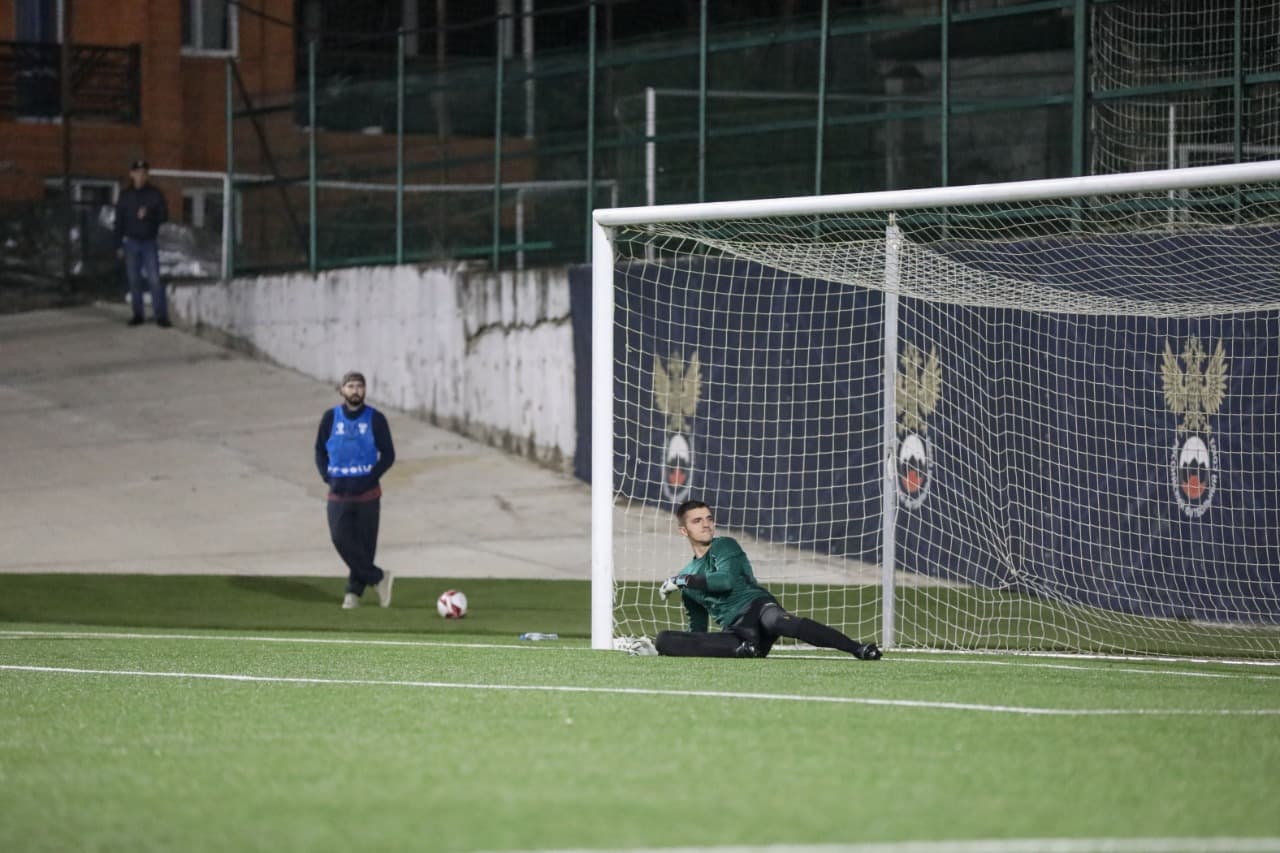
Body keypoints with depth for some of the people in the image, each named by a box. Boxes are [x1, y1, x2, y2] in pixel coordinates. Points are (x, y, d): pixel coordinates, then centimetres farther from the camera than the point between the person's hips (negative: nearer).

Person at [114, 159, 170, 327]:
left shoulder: (155, 194, 2)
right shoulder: (125, 195, 6)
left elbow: (164, 217, 2)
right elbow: (119, 221, 7)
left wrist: (148, 215, -17)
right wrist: (118, 245, 3)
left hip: (150, 242, -2)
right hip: (131, 242, 2)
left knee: (155, 279, -9)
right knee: (134, 280, 4)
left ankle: (161, 315, -9)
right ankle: (137, 314, 12)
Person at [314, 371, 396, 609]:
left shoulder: (375, 419, 0)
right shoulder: (330, 418, 5)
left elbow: (388, 455, 4)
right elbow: (320, 451, 13)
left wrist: (372, 476, -8)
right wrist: (327, 476, -2)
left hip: (367, 492, -1)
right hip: (339, 492, 1)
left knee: (365, 543, 2)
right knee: (340, 537, -13)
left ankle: (354, 591, 15)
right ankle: (377, 577, -1)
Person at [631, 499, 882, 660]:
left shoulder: (725, 547, 12)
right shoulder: (687, 575, 27)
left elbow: (726, 580, -10)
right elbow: (697, 630, 35)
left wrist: (682, 581, -4)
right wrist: (659, 648, 33)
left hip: (757, 607, -4)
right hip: (734, 632, 4)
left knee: (779, 621, -41)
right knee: (665, 639, -16)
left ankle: (859, 649, -53)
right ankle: (743, 650, -27)